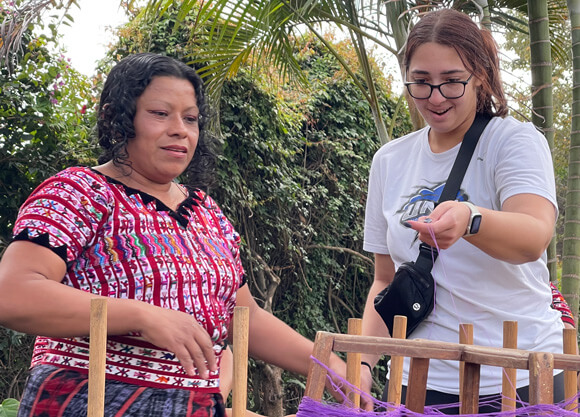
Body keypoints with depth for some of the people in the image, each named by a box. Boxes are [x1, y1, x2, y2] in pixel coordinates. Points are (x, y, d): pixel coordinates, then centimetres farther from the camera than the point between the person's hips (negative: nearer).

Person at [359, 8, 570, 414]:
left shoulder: (516, 141, -6)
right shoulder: (389, 161, 7)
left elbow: (534, 238, -26)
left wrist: (469, 220, -46)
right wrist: (362, 364, -1)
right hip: (418, 382, 4)